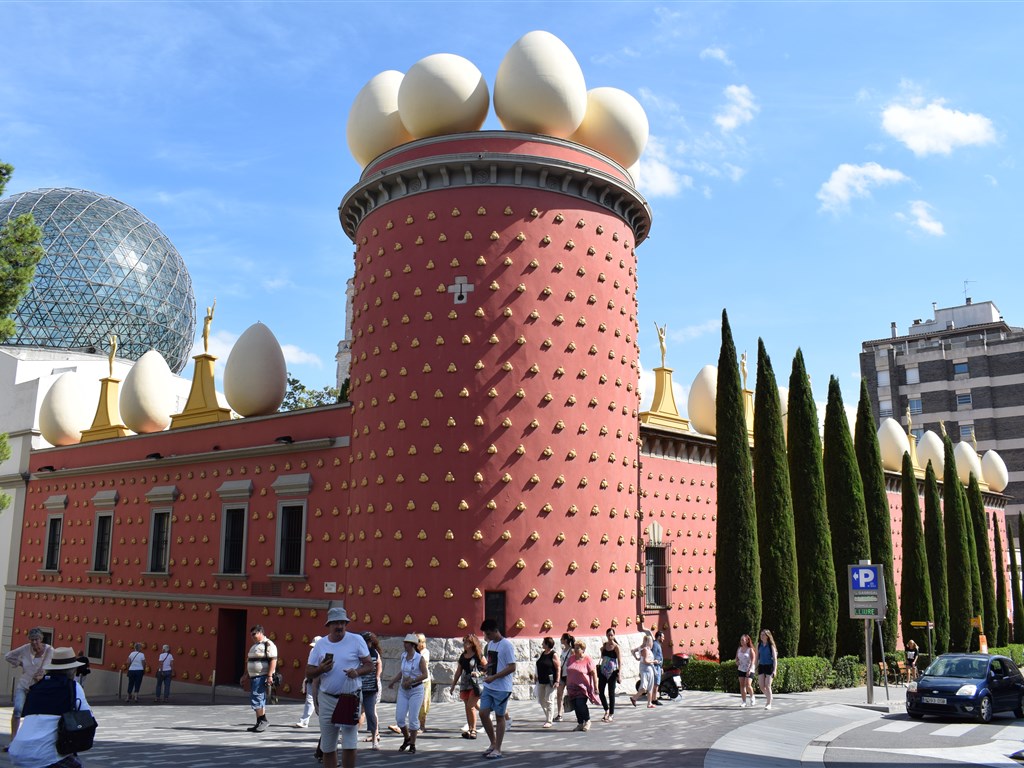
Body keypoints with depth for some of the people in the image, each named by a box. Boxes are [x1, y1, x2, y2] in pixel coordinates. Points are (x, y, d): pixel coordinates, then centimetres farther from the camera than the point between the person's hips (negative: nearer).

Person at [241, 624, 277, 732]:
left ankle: (263, 720, -4)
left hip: (262, 677, -9)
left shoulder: (268, 644, -12)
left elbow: (273, 660, -19)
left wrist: (269, 676, -24)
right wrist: (245, 675, 23)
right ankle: (261, 723, 15)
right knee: (259, 700, 11)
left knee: (256, 699, -12)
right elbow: (249, 662, 26)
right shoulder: (254, 645, 18)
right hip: (254, 677, 9)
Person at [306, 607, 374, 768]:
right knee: (328, 747, 10)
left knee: (349, 745, -7)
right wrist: (321, 669, -15)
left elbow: (369, 665, 0)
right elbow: (309, 674, 6)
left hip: (350, 698, -3)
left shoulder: (356, 640, -3)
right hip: (327, 699, 3)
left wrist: (357, 672, -21)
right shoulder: (320, 644, 3)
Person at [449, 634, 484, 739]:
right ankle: (469, 729, 14)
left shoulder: (478, 655, -5)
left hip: (476, 684, -6)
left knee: (470, 706, -11)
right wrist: (453, 685, 17)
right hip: (465, 684, 6)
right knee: (468, 707, 7)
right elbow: (458, 672, 16)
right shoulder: (463, 656, 12)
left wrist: (479, 673, -17)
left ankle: (473, 730, -2)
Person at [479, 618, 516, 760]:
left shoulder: (506, 645, -15)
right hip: (488, 686, 7)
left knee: (499, 716, 2)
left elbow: (512, 667, -19)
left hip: (502, 688, -7)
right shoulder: (490, 644, 10)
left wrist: (493, 677, -22)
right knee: (483, 713, 4)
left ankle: (497, 749, 12)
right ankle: (493, 743, 20)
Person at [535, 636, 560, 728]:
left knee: (549, 701, -4)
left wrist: (557, 681, -20)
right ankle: (548, 714, 31)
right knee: (541, 700, 11)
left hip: (550, 681, -8)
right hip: (541, 681, 8)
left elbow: (558, 668, -14)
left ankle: (548, 721, 1)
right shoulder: (542, 653, 9)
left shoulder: (553, 655, -12)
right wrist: (537, 677, 16)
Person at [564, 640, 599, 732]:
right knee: (575, 706, 3)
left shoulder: (587, 659, -7)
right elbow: (568, 672, 18)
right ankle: (580, 723, 17)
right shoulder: (571, 658, 9)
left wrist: (596, 687, -11)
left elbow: (594, 673, -8)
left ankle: (587, 721, 6)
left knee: (581, 704, -16)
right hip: (572, 687, 6)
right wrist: (567, 684, 17)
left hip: (583, 687, -6)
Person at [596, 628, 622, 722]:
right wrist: (602, 650, 2)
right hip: (603, 671, 5)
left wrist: (619, 674, -18)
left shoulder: (616, 647, -9)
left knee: (611, 693, 0)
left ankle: (611, 714, 11)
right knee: (600, 691, 3)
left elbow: (620, 661, -11)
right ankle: (607, 710, 24)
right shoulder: (604, 645, 6)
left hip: (612, 672, -5)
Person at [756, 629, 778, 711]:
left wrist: (774, 670, -16)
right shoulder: (759, 645, 6)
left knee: (767, 686, -6)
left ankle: (769, 704, 6)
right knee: (761, 686, 1)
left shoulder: (771, 645, -7)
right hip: (761, 666, 4)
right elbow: (757, 656, 14)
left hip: (769, 666, -4)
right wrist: (756, 667, 11)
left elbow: (775, 659, -8)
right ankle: (768, 697, 28)